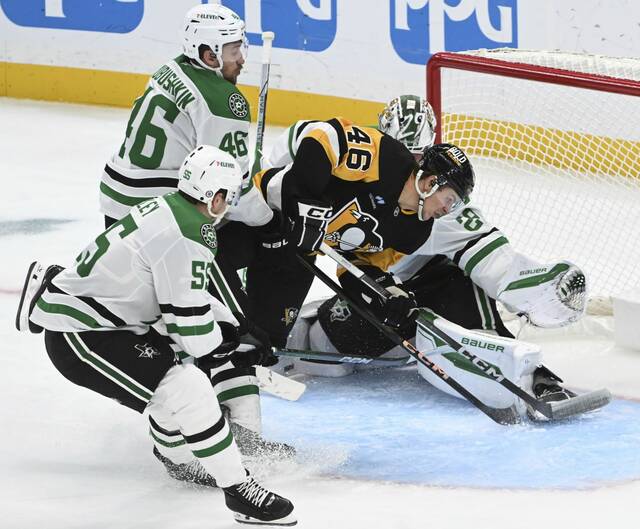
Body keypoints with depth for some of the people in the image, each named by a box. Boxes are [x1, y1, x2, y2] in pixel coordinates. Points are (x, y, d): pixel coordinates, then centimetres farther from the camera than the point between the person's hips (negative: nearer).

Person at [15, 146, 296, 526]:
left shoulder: (169, 211, 8)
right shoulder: (187, 236, -22)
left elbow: (187, 292, 21)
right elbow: (187, 317, -17)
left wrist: (237, 326, 21)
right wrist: (232, 356, -1)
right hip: (78, 338, -10)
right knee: (188, 388, -18)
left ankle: (178, 453, 46)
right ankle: (238, 488, -13)